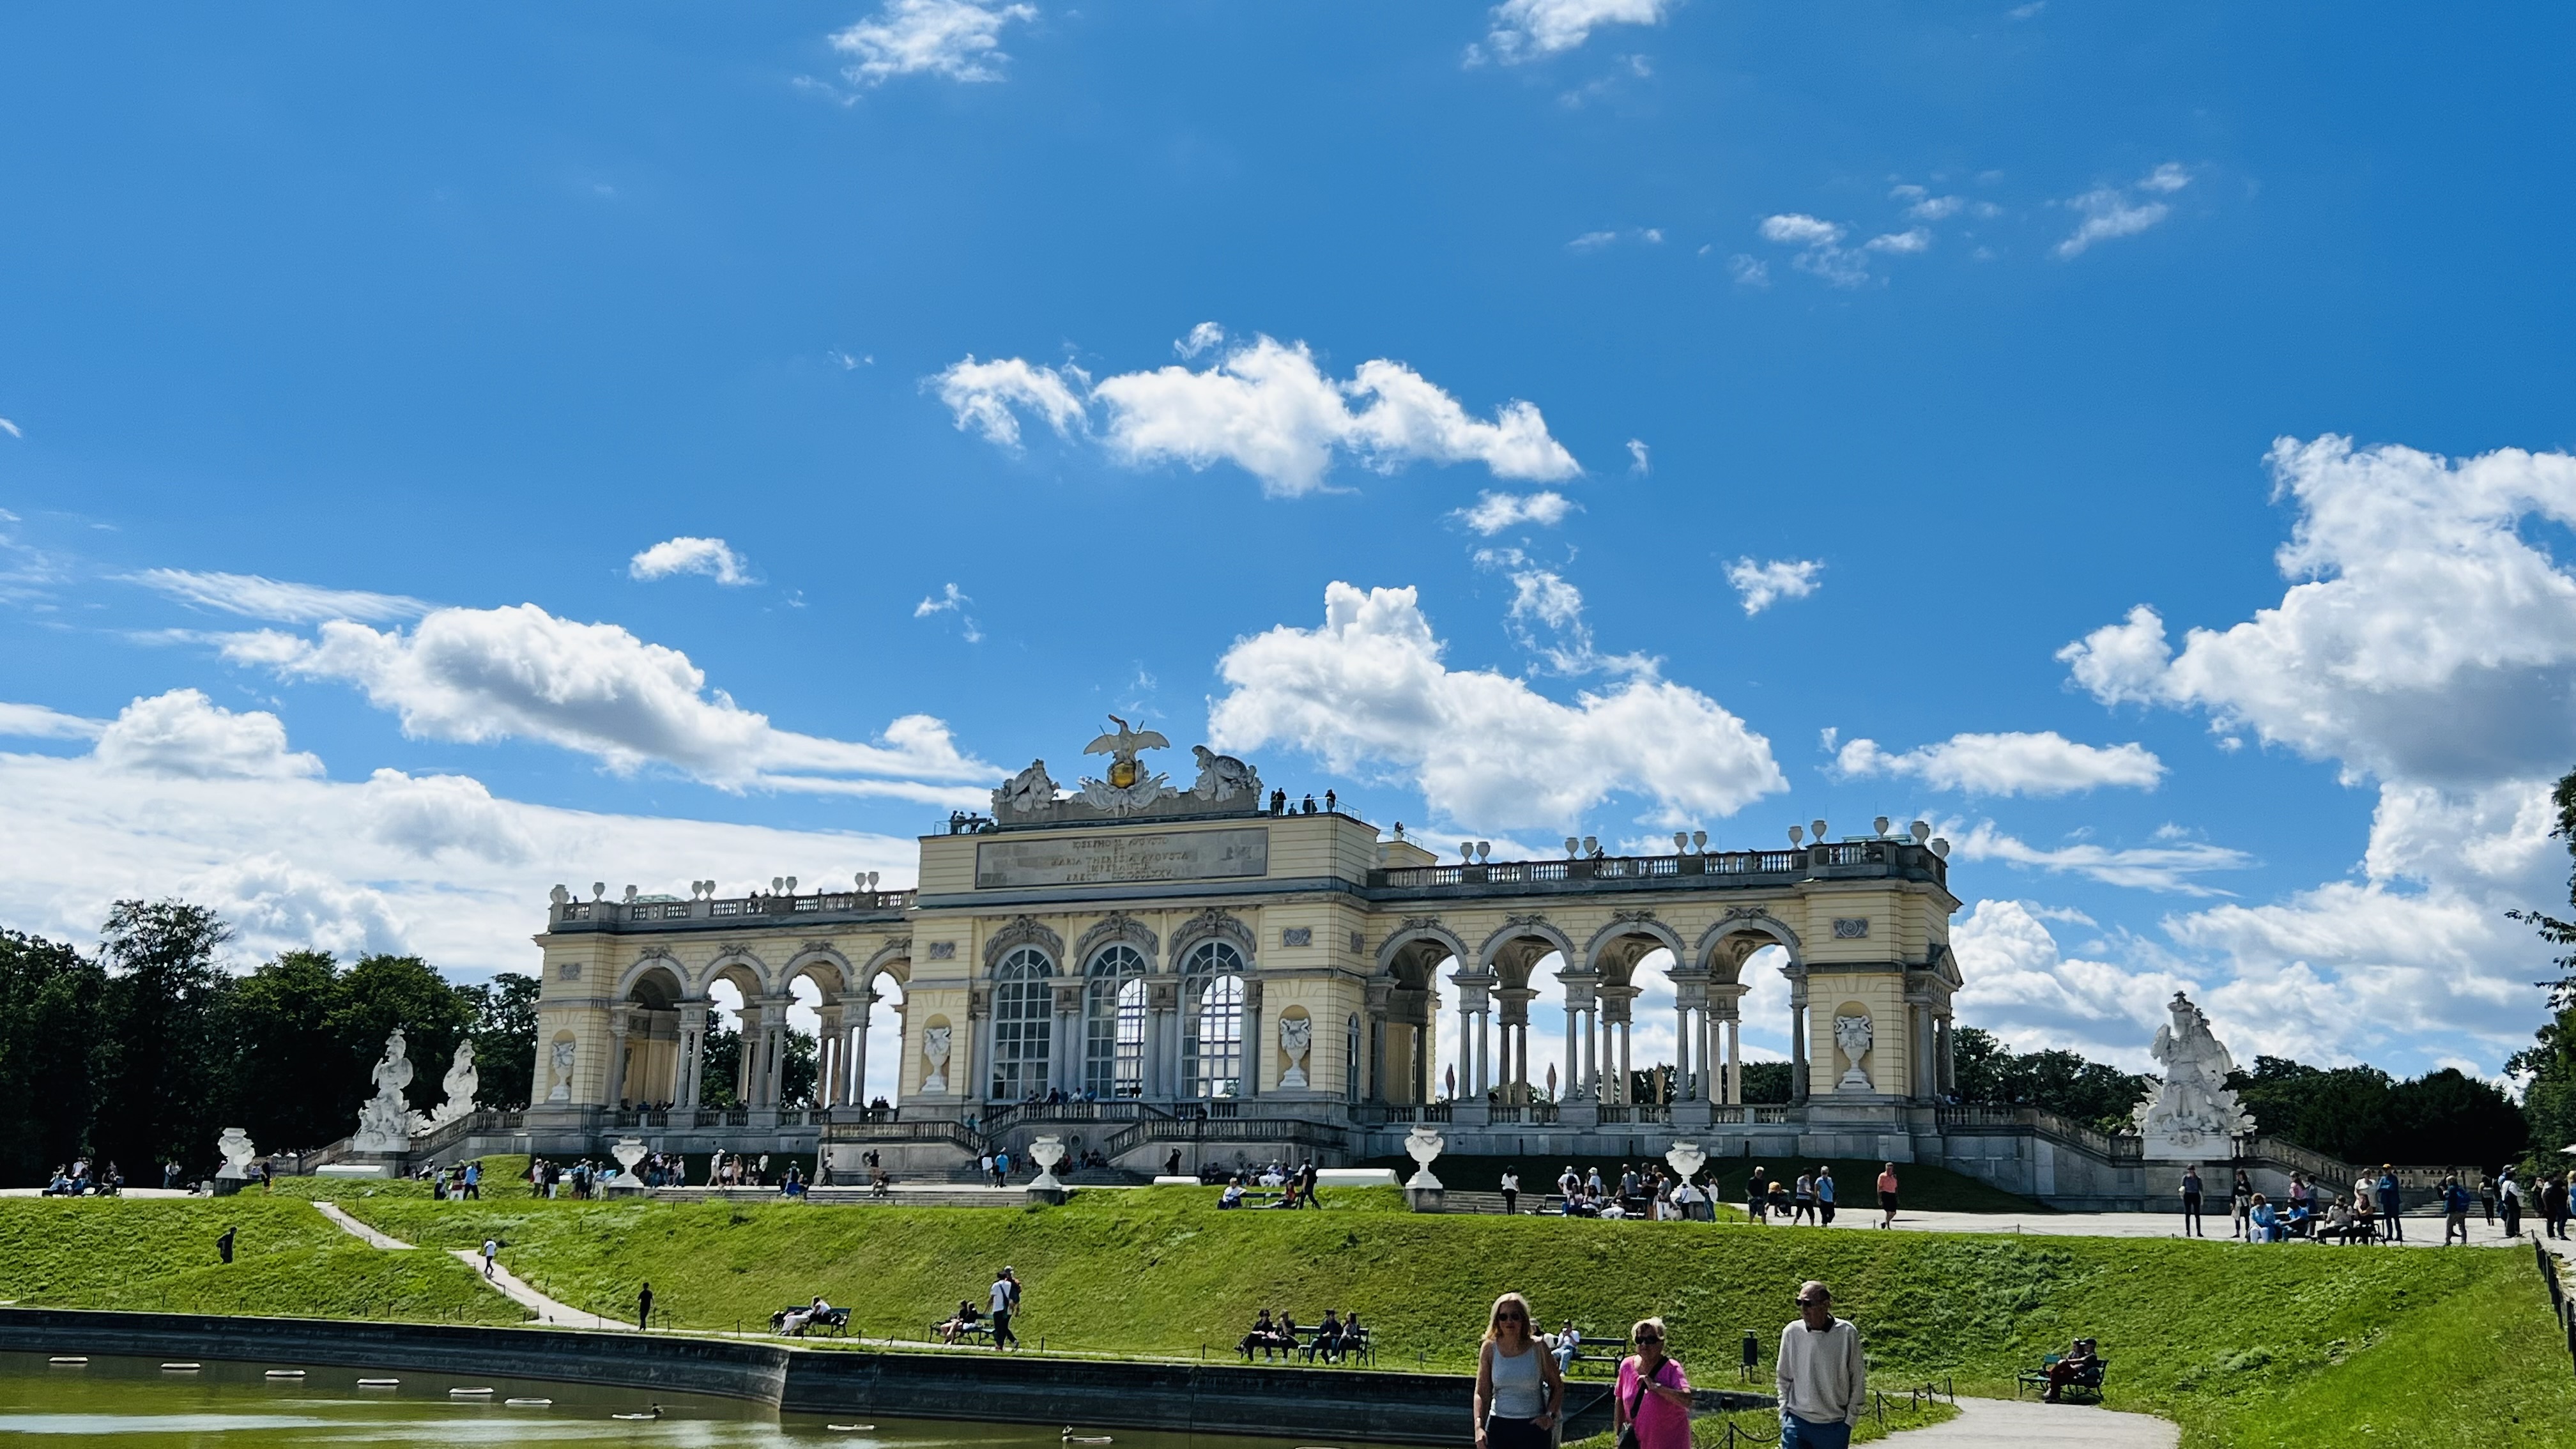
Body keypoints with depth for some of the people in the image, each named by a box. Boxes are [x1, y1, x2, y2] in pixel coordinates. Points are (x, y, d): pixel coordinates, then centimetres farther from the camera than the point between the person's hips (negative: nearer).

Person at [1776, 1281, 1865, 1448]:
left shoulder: (1847, 1333, -9)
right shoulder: (1792, 1332, -4)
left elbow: (1858, 1380, 1)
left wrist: (1850, 1419, 0)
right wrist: (1784, 1413, 2)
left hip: (1834, 1426, -1)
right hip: (1796, 1422, 1)